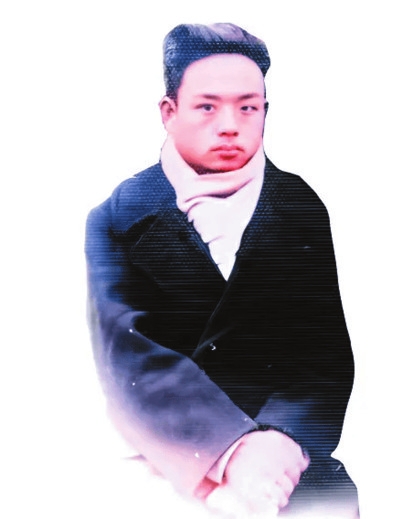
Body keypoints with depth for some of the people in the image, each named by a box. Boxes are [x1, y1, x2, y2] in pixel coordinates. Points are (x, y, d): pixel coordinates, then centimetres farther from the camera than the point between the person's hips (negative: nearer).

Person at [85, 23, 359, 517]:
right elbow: (127, 349, -13)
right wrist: (227, 450, -28)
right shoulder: (117, 217, -1)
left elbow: (328, 352, -4)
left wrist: (281, 438, -24)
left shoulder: (303, 211, 2)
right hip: (162, 455, 0)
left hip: (283, 458, 1)